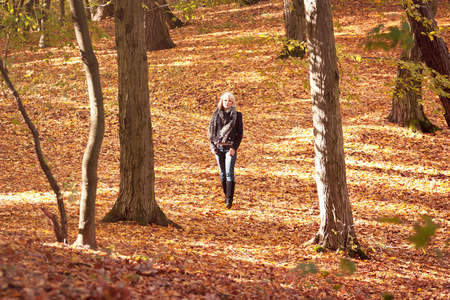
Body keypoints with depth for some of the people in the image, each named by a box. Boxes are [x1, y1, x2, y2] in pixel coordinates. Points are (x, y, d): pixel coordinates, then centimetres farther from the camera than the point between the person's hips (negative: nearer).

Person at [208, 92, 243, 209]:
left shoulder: (237, 115, 2)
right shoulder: (216, 114, 8)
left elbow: (240, 133, 1)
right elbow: (210, 131, 13)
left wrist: (234, 147, -11)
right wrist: (212, 145, -1)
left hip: (230, 148, -3)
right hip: (218, 147, 3)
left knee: (229, 172, -12)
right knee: (222, 173, 8)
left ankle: (229, 200, -15)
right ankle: (226, 196, 19)